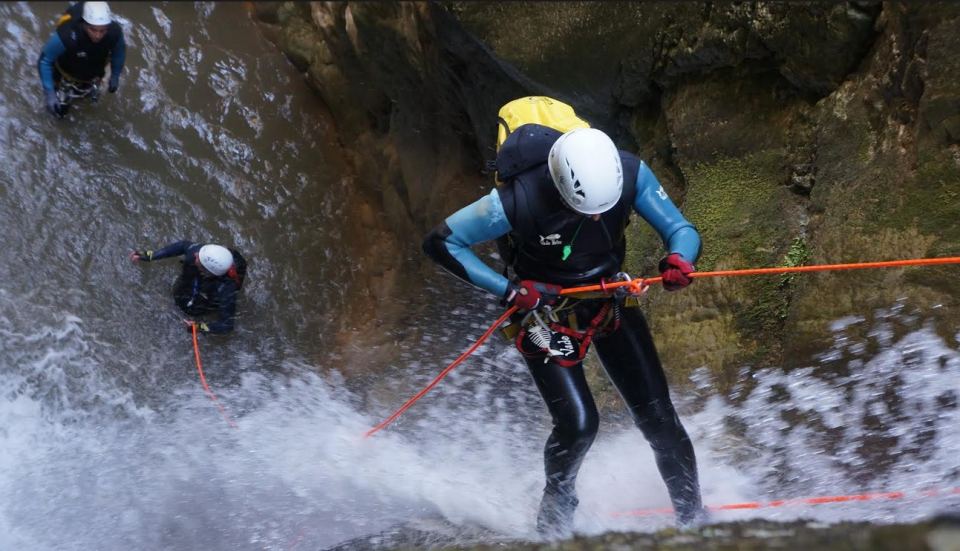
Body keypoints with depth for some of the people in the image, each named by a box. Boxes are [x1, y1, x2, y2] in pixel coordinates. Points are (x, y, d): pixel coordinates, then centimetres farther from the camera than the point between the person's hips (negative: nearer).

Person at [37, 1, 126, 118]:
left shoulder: (115, 32, -36)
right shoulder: (66, 36, -46)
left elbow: (119, 51, -10)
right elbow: (44, 61, -30)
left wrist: (115, 77, 1)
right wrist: (49, 92, -32)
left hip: (92, 76, 3)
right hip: (66, 74, -3)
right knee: (60, 111, 16)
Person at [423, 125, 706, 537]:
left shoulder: (631, 174, -24)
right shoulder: (519, 201, -33)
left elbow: (681, 229, -14)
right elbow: (440, 243, -23)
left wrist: (679, 260, -39)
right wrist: (508, 289, -32)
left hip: (610, 304, 3)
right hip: (546, 312, -3)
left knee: (658, 416, 0)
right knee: (578, 423, -15)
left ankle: (693, 515, 20)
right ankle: (555, 510, 15)